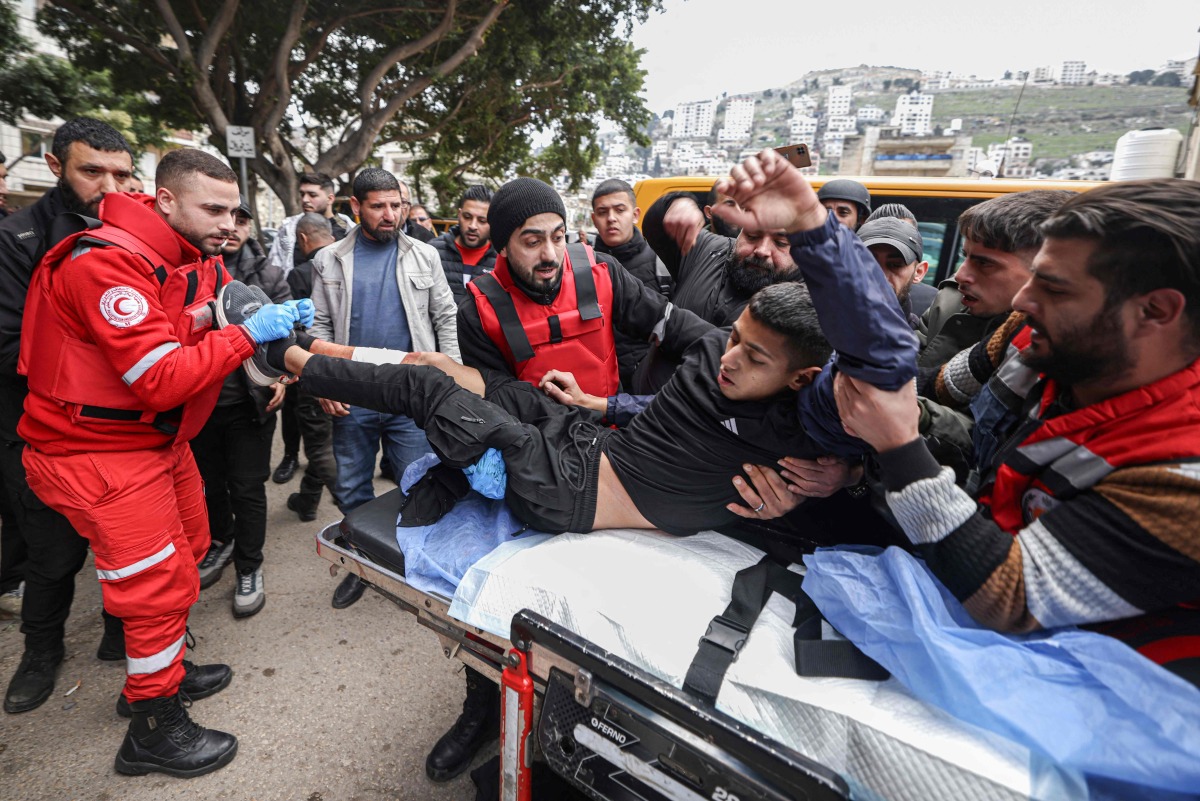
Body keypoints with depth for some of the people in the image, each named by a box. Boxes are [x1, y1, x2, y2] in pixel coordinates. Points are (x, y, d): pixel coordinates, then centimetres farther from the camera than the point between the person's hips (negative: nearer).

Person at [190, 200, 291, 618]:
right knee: (209, 482, 19)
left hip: (250, 401, -2)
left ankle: (249, 568, 21)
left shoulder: (268, 276, 0)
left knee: (247, 488, 4)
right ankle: (221, 541, 44)